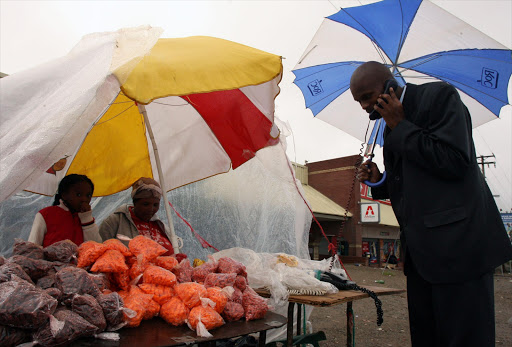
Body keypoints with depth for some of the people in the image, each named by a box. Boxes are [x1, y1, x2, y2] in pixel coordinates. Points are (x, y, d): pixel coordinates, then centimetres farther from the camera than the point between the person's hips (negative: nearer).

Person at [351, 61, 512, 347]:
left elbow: (454, 161, -19)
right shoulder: (393, 127, 18)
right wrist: (379, 180, 4)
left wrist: (401, 127, -11)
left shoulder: (439, 95, -5)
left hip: (457, 245, -8)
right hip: (421, 252, 8)